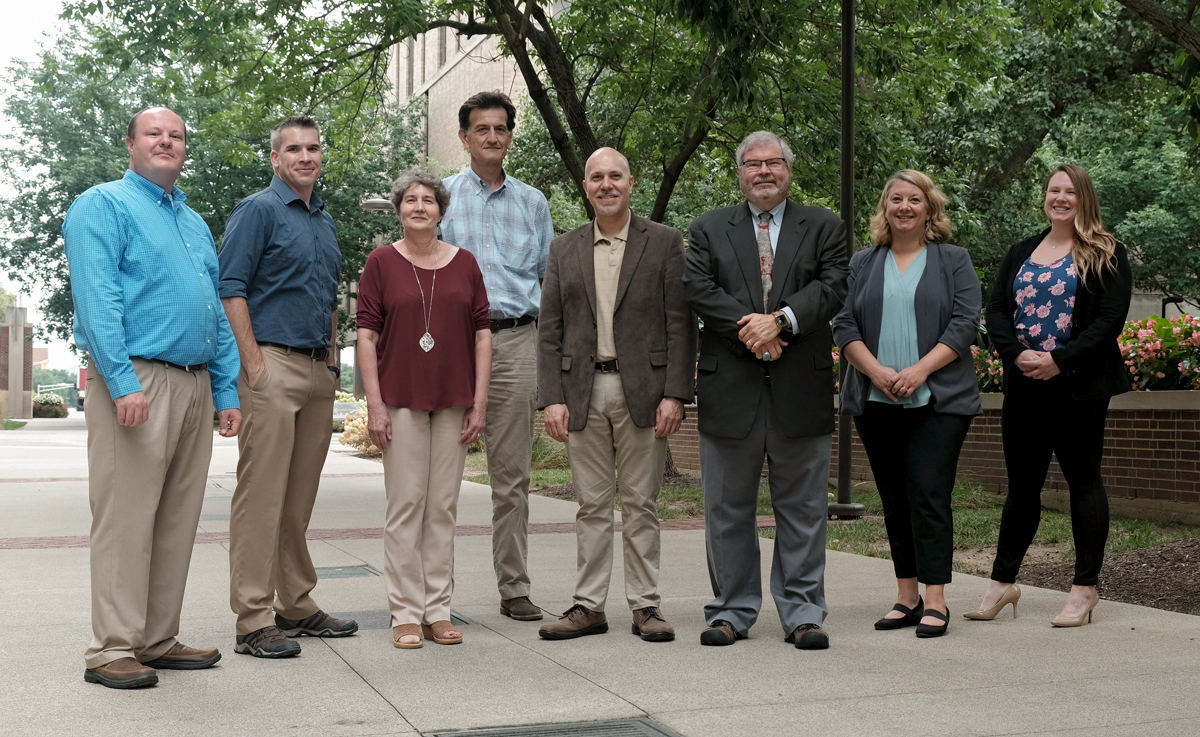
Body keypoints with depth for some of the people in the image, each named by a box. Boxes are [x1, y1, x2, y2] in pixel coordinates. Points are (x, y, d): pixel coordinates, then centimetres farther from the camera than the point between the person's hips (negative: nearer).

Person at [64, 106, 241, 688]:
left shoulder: (194, 222, 24)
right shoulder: (103, 205, 0)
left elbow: (217, 312, 22)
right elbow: (95, 298, -12)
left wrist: (226, 391, 14)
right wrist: (123, 382, -22)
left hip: (195, 385, 8)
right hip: (137, 380, -7)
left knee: (177, 521, 9)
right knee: (125, 519, -7)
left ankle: (158, 640, 16)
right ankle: (112, 650, -1)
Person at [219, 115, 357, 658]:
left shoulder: (325, 220, 20)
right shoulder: (258, 211, -3)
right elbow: (231, 290, -10)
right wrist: (254, 364, -16)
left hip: (319, 369, 8)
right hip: (274, 365, -7)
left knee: (301, 496, 12)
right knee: (261, 494, -8)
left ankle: (296, 604, 20)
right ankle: (254, 620, -5)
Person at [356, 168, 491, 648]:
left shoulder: (464, 263, 9)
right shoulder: (381, 263, 3)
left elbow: (482, 333, 8)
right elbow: (366, 335, 0)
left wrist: (480, 402, 1)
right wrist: (374, 404, -8)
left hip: (453, 402, 2)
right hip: (400, 399, -2)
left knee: (443, 507, 6)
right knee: (405, 505, -1)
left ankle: (438, 611, 13)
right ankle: (406, 613, 6)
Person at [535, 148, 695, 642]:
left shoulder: (664, 242, 3)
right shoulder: (564, 249, 11)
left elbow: (680, 324, -2)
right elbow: (549, 331, 8)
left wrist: (674, 395, -10)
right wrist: (552, 398, -2)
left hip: (642, 390, -2)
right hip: (583, 391, 2)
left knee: (641, 504, 4)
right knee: (591, 505, 7)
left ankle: (645, 606, 12)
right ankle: (589, 606, 14)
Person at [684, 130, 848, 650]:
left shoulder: (823, 227, 12)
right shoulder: (708, 229, 12)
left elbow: (832, 287, -3)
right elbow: (699, 289, -2)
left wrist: (779, 320, -17)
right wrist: (749, 332, -14)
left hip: (802, 390, 0)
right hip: (730, 390, 1)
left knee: (802, 509, 4)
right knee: (728, 508, 6)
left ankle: (802, 613, 12)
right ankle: (732, 611, 16)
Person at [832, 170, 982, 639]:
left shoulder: (954, 261, 7)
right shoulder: (862, 265, 13)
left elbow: (965, 323, -3)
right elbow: (844, 325, 5)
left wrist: (920, 370, -15)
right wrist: (876, 371, -11)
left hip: (937, 400, -3)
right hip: (876, 402, 3)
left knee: (928, 494, -10)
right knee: (894, 500, 7)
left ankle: (935, 600, -6)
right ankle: (906, 598, 14)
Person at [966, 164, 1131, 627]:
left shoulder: (1106, 255, 0)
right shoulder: (1020, 254, 14)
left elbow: (1110, 319, -10)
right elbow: (995, 311, 7)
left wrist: (1059, 360, -18)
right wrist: (1019, 354, -12)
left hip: (1080, 387, -4)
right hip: (1024, 388, 4)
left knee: (1084, 481, 3)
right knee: (1022, 485, 10)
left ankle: (1085, 589, 10)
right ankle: (1003, 582, 18)